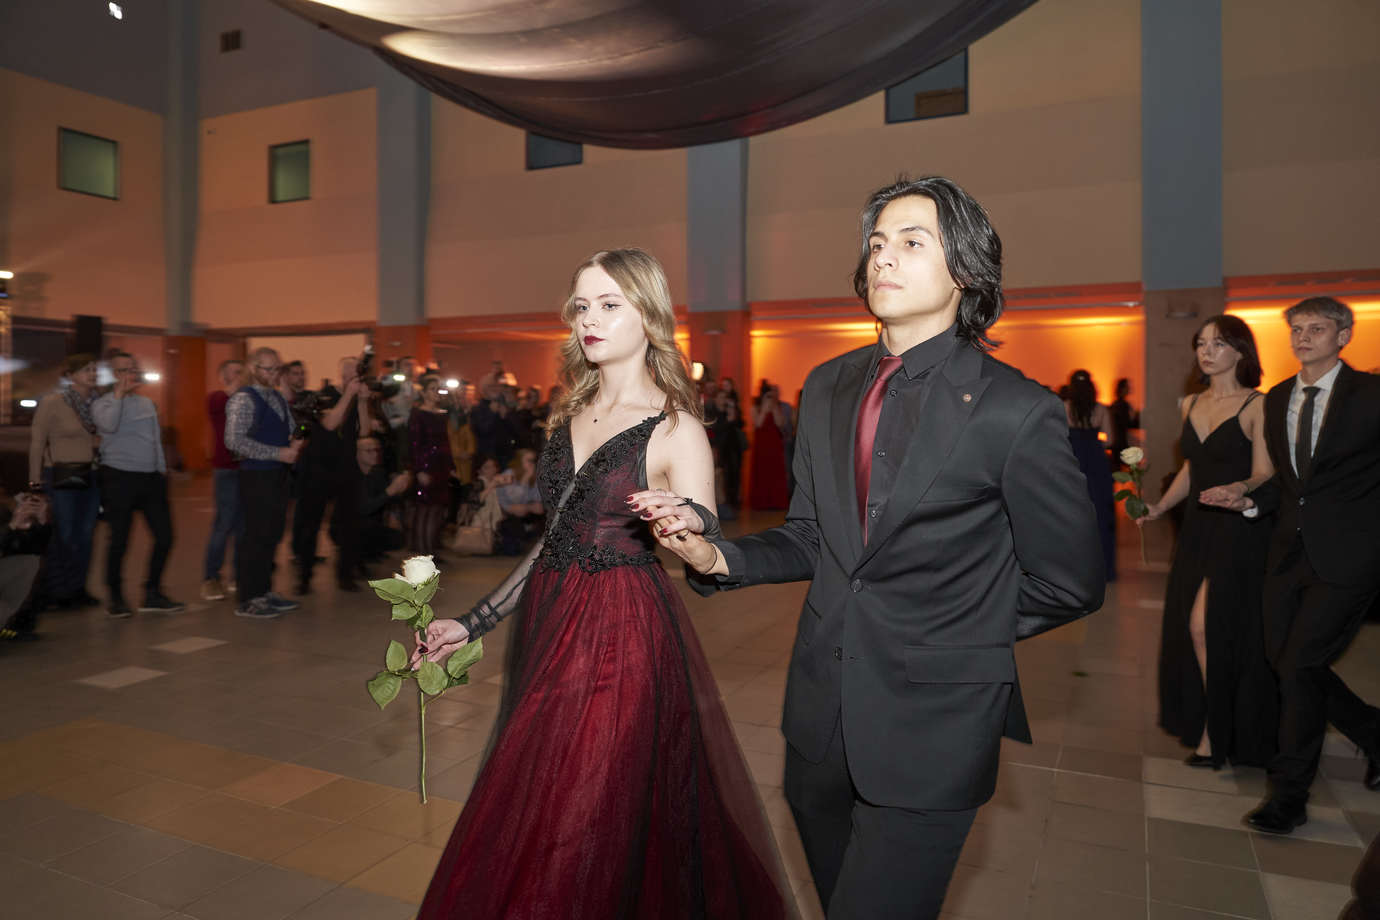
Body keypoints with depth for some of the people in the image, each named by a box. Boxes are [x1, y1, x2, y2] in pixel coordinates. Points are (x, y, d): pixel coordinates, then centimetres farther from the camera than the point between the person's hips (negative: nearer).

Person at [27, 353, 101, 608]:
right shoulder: (52, 403, -7)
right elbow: (37, 443, -5)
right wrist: (35, 481, -6)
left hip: (91, 477, 5)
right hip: (62, 478, -4)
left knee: (85, 535, 9)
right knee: (64, 536, 1)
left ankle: (77, 589, 20)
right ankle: (55, 592, 15)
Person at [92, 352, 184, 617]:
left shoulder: (148, 403, 16)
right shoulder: (104, 403, -1)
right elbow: (108, 425, -23)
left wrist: (162, 468, 16)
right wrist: (119, 393, -15)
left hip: (152, 477, 6)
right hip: (120, 478, -5)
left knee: (164, 536, 2)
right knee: (119, 540, 0)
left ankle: (152, 594, 14)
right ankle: (115, 598, 16)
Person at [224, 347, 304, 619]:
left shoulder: (278, 398, 15)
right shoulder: (243, 399, -11)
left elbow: (290, 431, 25)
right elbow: (234, 441, -21)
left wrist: (295, 443, 0)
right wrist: (278, 453, -21)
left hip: (278, 474, 8)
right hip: (256, 476, -8)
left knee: (273, 534, 13)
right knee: (256, 537, -5)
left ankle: (265, 591, 23)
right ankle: (248, 601, 3)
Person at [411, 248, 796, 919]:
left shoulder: (675, 429, -9)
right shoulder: (572, 414, 9)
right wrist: (475, 622, 12)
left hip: (624, 638, -6)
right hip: (547, 623, 7)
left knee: (591, 833, 3)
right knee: (534, 817, 18)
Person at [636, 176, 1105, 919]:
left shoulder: (1014, 412, -13)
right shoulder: (828, 387, 4)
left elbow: (1069, 584, -5)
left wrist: (962, 633, 1)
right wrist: (718, 556, -8)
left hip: (930, 730, -5)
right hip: (820, 717, 6)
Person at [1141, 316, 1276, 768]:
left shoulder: (1257, 407, -8)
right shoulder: (1192, 404, 11)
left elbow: (1265, 476, -14)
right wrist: (1159, 506, 7)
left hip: (1240, 533, -6)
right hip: (1197, 530, 6)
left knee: (1206, 627, -9)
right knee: (1189, 630, 9)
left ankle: (1216, 734, 7)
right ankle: (1206, 726, 25)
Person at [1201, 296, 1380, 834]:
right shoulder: (1277, 399, 10)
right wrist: (1248, 499, 1)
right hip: (1290, 550, 6)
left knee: (1300, 667, -6)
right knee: (1284, 663, 11)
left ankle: (1288, 794, 9)